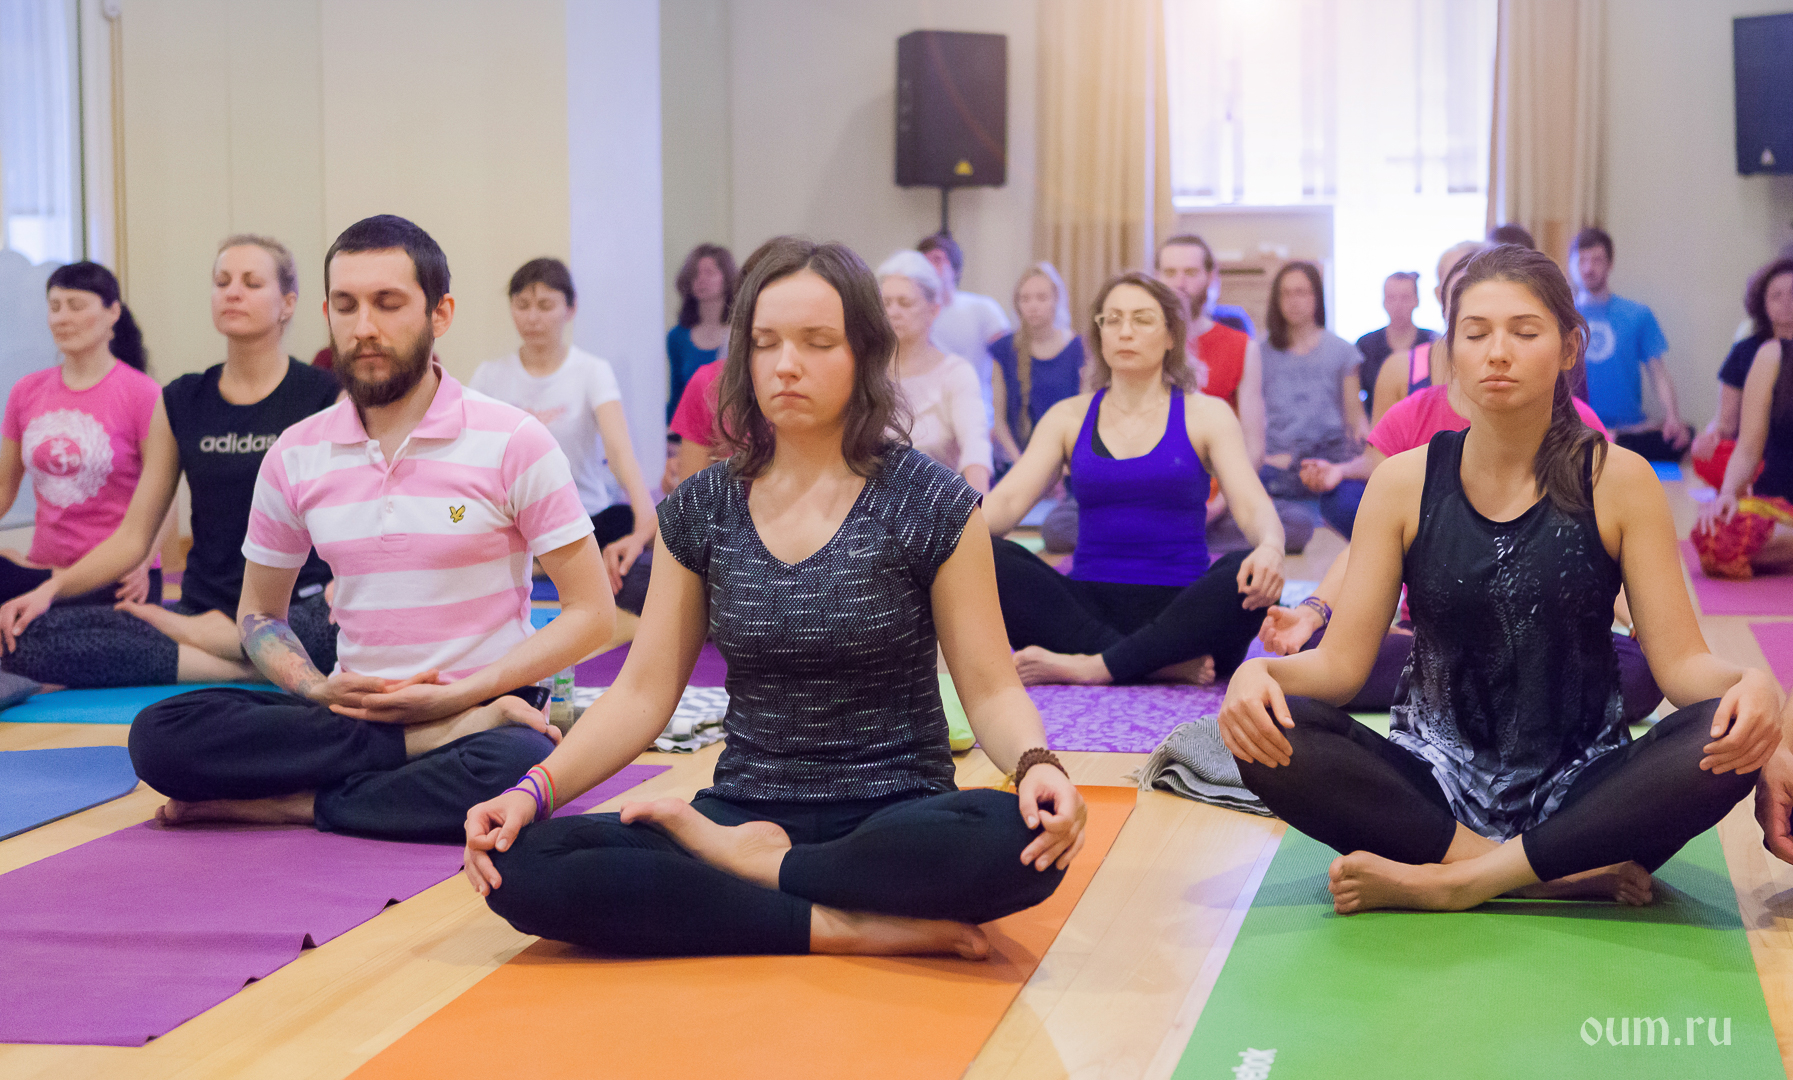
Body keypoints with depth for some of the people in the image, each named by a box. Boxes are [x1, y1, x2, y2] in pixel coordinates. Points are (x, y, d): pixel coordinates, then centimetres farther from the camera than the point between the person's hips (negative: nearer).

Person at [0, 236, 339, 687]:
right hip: (202, 609, 3)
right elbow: (133, 537, 13)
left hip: (301, 608, -3)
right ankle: (252, 664, -22)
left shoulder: (325, 396, 2)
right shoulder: (180, 404, 12)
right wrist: (51, 589, -3)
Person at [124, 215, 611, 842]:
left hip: (483, 704, -4)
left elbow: (592, 613, -4)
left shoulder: (512, 443, -4)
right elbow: (259, 613, 18)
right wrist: (317, 690, -5)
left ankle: (290, 803, -18)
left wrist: (459, 695, -14)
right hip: (351, 711, 4)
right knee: (160, 734, -21)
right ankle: (437, 742, -22)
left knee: (513, 768, -40)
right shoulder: (295, 456, 7)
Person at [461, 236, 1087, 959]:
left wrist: (1036, 764, -26)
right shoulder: (702, 511, 6)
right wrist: (534, 790, -9)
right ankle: (851, 927, -24)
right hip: (743, 810, 2)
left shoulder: (929, 504, -3)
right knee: (521, 868, -24)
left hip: (895, 817, -2)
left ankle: (751, 866, -13)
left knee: (1021, 841, -38)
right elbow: (643, 691, 6)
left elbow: (989, 688, -4)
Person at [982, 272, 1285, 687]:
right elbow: (1007, 500, 1)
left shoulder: (1205, 415, 8)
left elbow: (1252, 504, -6)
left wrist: (1270, 548, -31)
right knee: (989, 559, -26)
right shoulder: (1069, 418, 13)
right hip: (1089, 610, 2)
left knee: (1251, 577, -33)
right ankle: (1170, 665, -31)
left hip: (1178, 608, -2)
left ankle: (1092, 667, -31)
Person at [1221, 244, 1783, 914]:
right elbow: (1342, 661, -2)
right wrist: (1259, 674, -25)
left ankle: (1450, 881, -25)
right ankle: (1570, 875, -24)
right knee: (1268, 736, -27)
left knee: (1723, 740, -31)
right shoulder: (1405, 484, 1)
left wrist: (1750, 683, -29)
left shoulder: (1617, 481, -2)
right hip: (1438, 784, 1)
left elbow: (1680, 660, -5)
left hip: (1579, 787, -1)